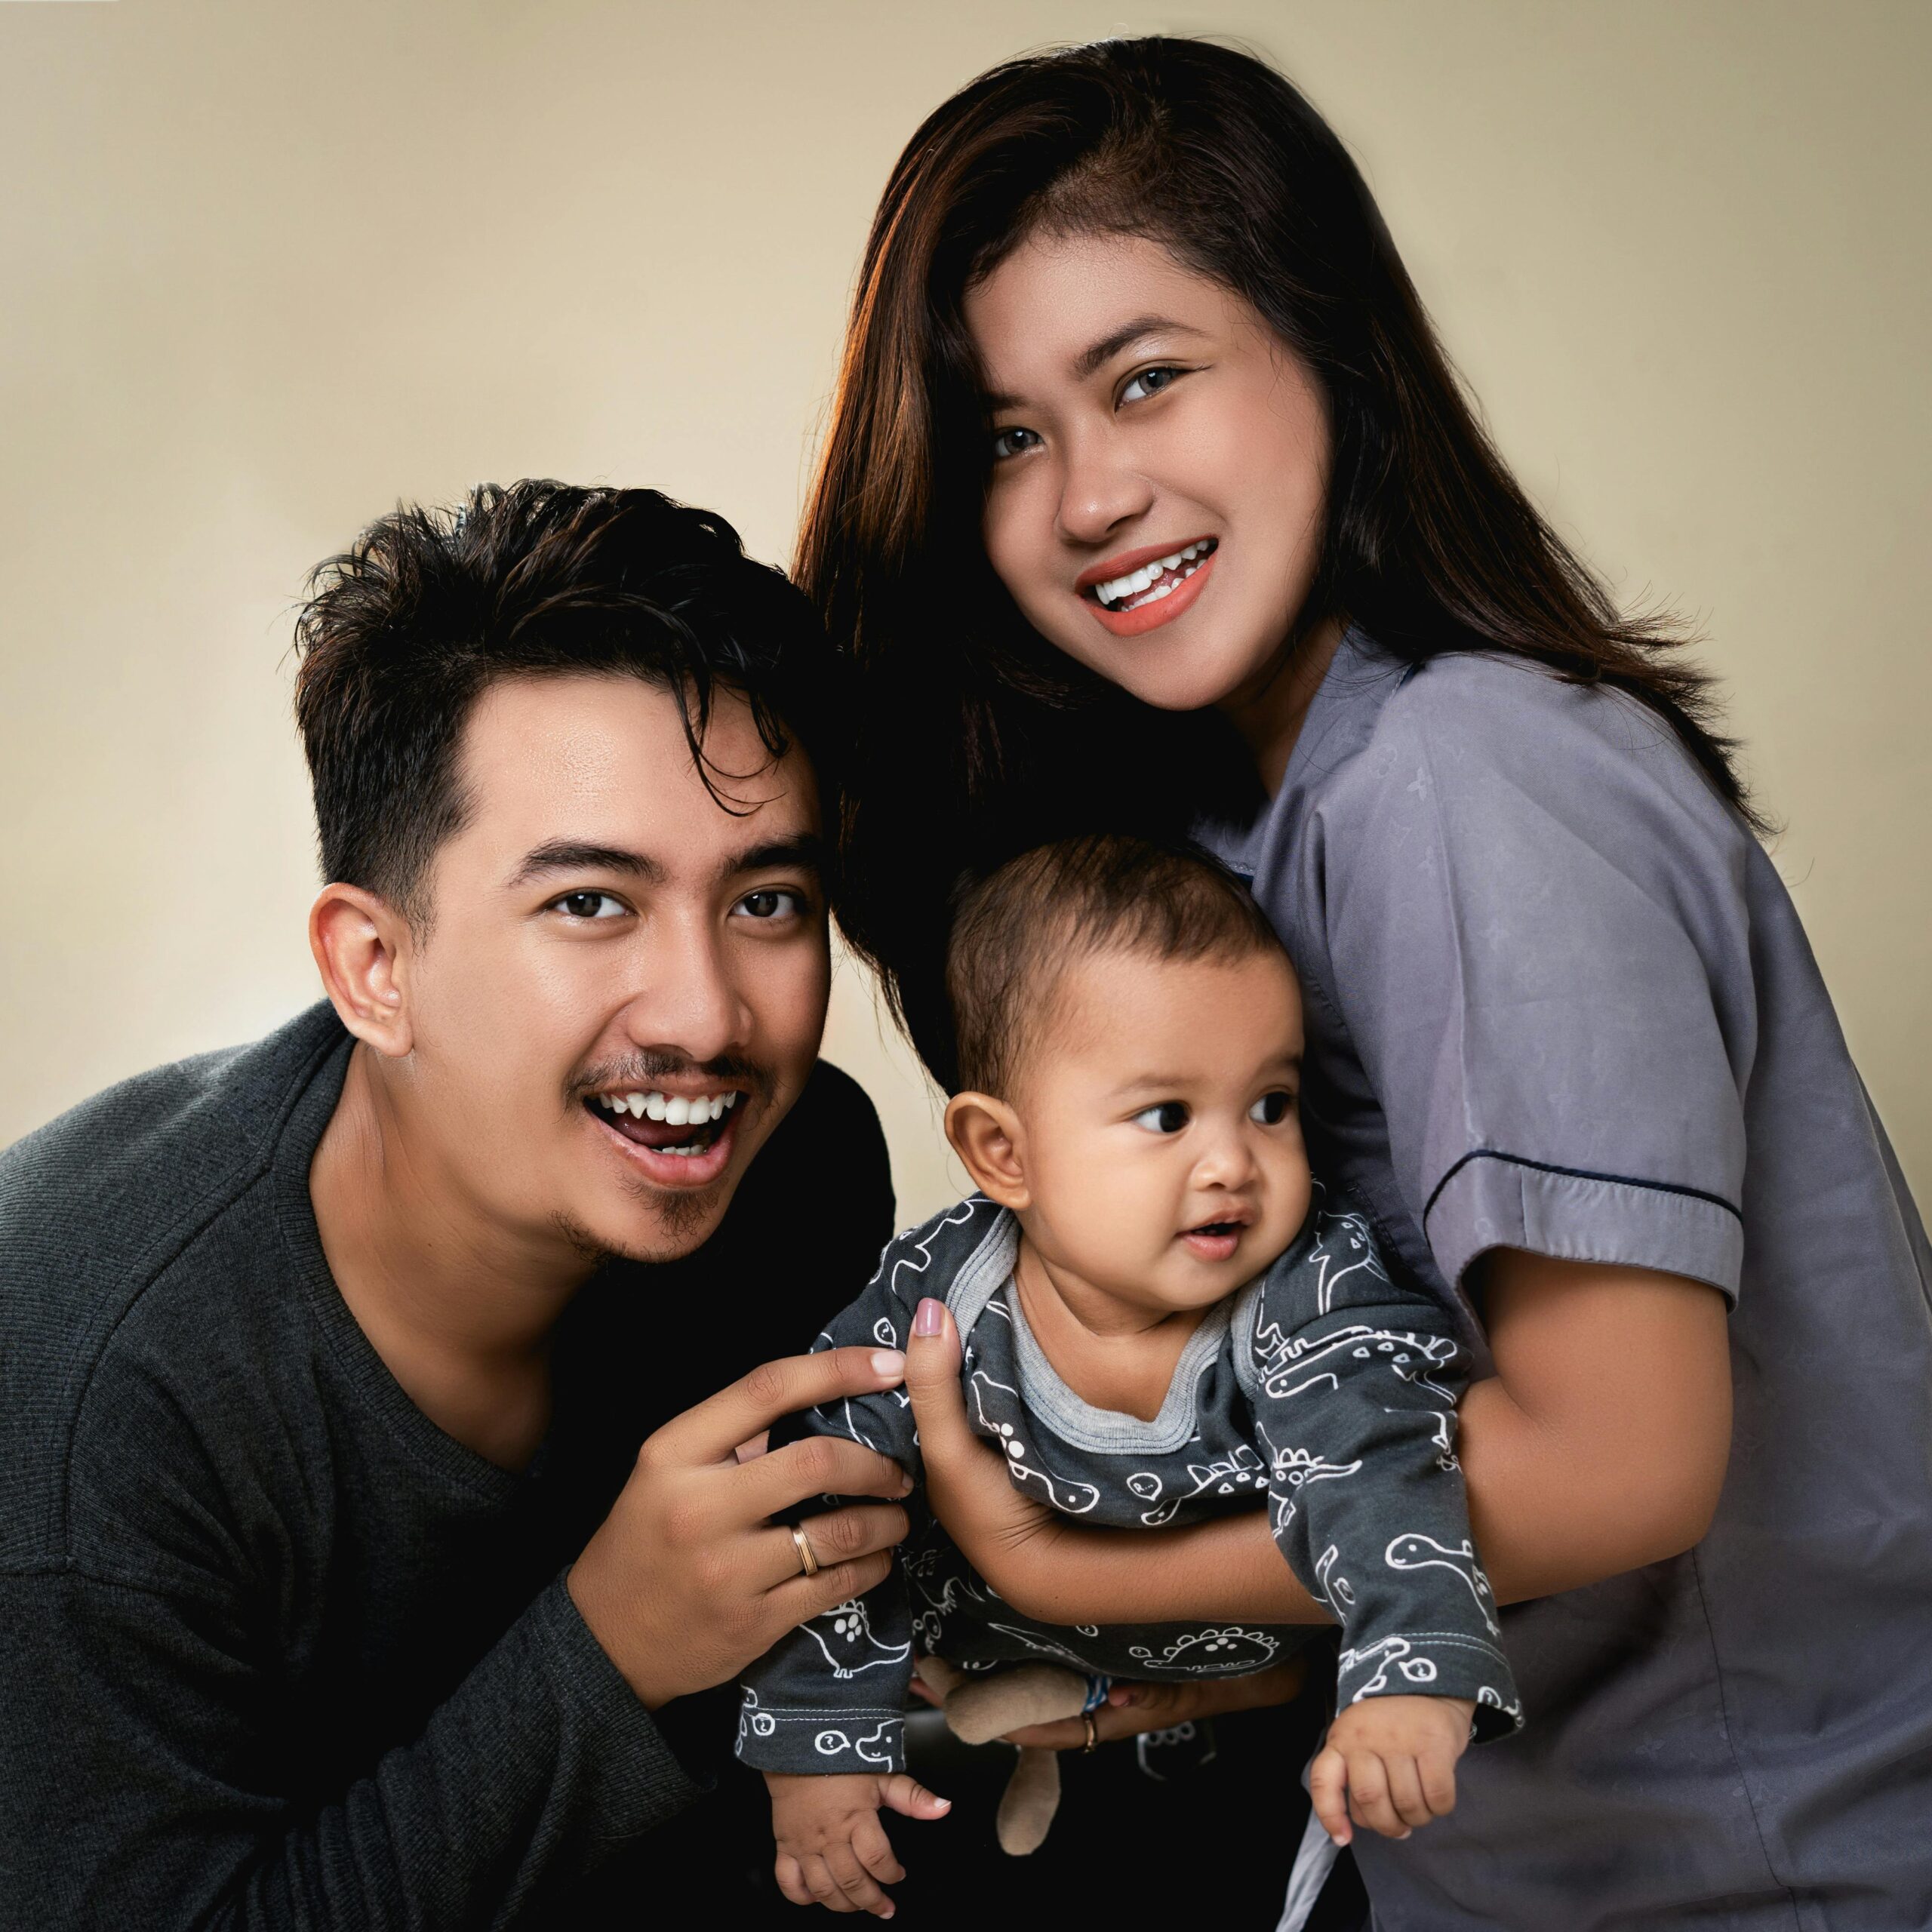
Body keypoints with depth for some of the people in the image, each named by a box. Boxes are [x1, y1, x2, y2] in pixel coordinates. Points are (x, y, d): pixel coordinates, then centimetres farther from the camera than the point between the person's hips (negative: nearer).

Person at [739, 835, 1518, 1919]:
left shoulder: (1316, 1291, -27)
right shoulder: (931, 1307, -23)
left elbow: (1381, 1470, -41)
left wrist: (1414, 1679, -58)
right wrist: (817, 1751, -13)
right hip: (1007, 1661, 0)